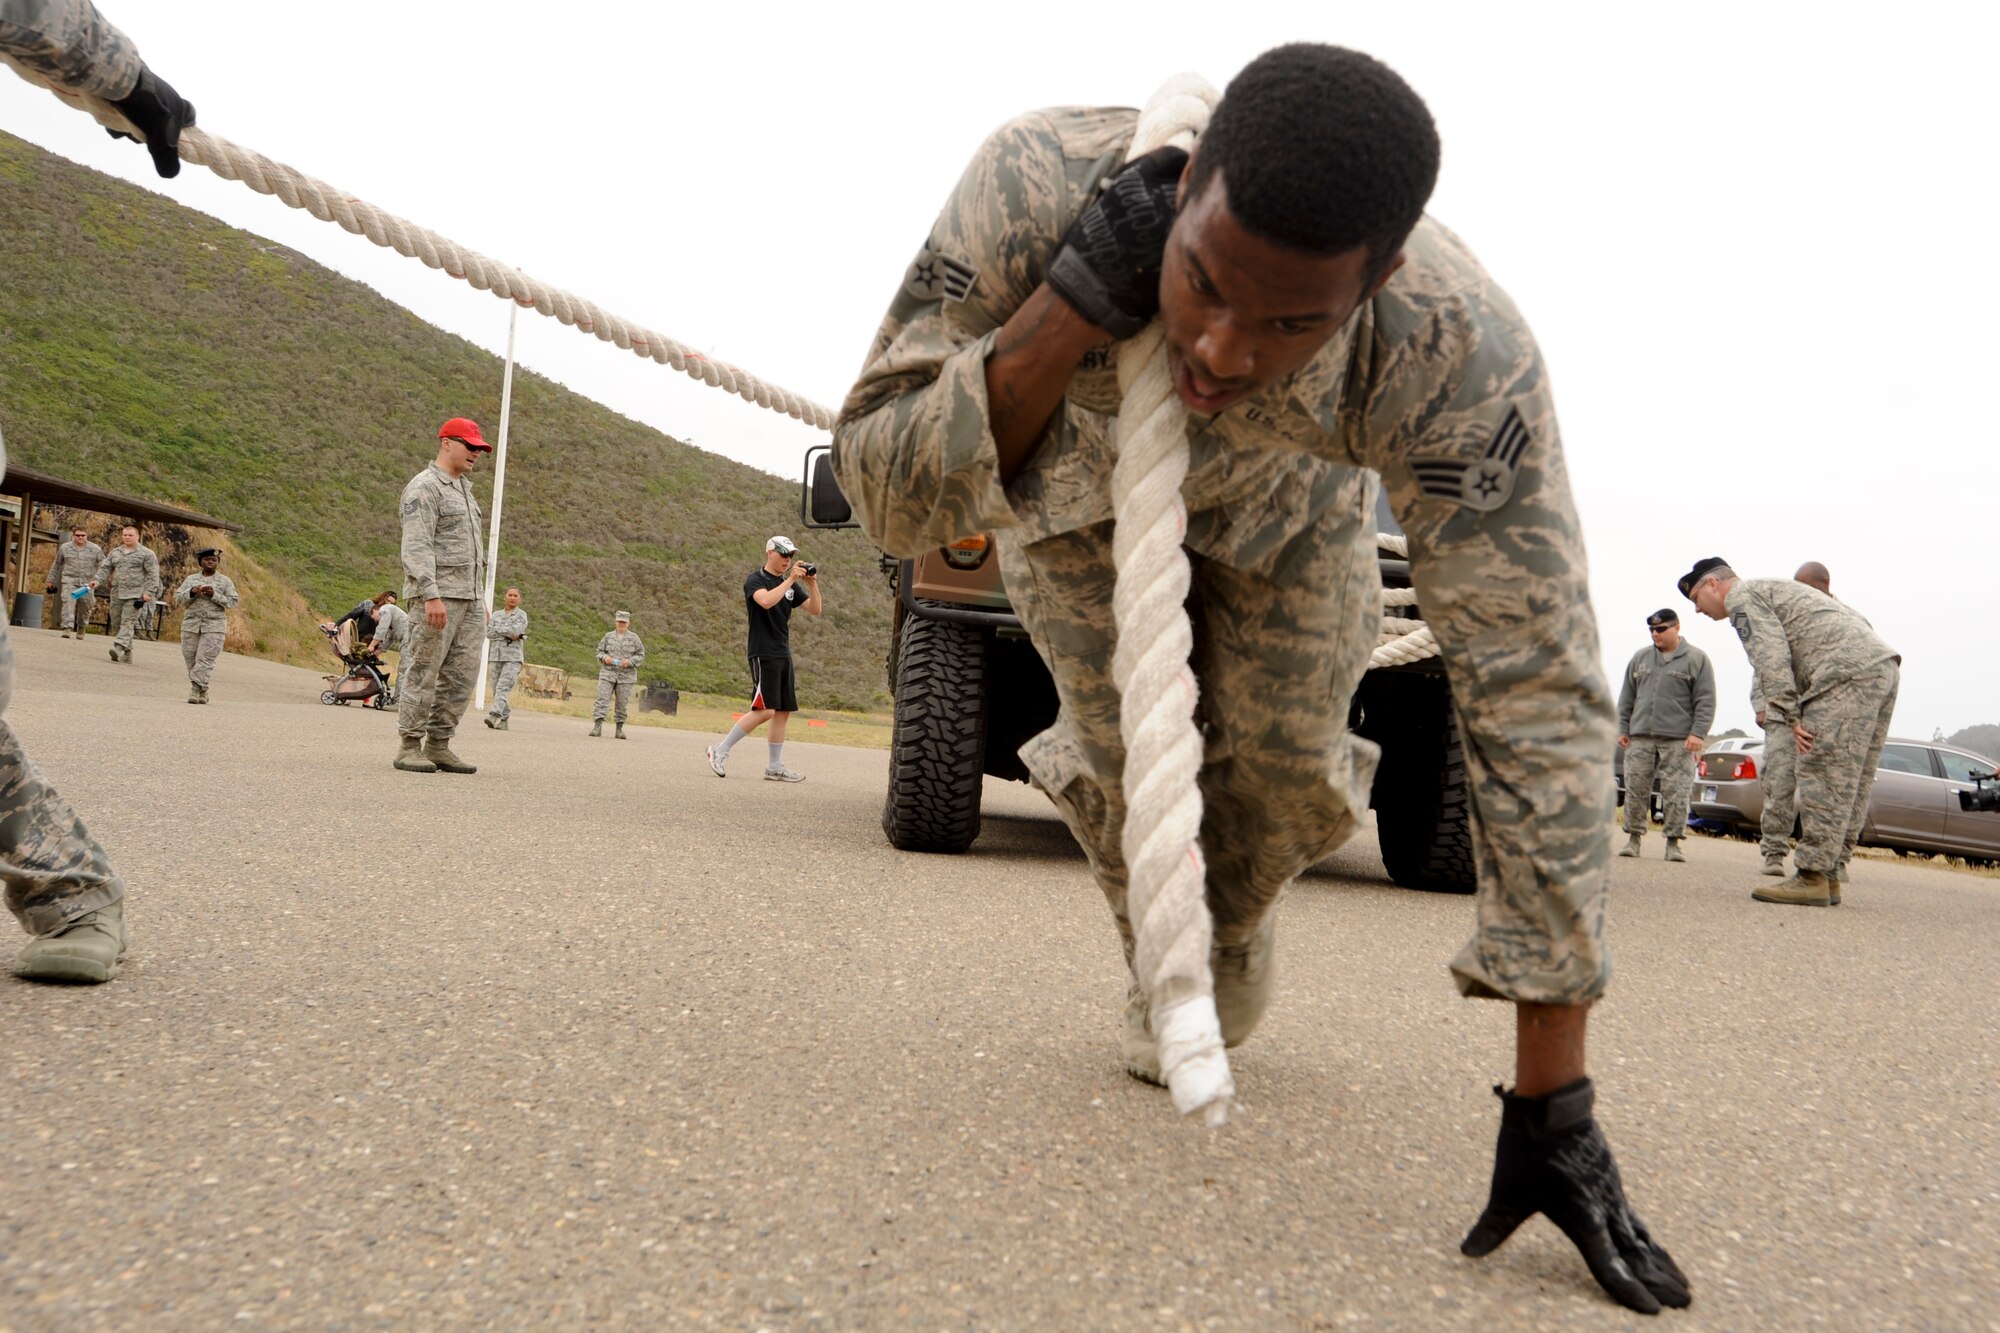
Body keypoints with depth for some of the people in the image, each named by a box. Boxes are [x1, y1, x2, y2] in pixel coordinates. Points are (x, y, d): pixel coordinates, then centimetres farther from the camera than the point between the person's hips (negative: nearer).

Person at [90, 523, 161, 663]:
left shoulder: (146, 554, 1)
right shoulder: (114, 553, 17)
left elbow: (153, 575, -4)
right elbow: (105, 568, 13)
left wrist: (149, 592, -13)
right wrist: (98, 580, -6)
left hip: (135, 595, -6)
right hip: (117, 594, 6)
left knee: (127, 622, -17)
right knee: (116, 624, 7)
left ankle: (118, 647, -29)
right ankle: (126, 654, 13)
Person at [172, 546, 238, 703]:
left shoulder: (225, 581, 6)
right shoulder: (191, 579, 14)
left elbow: (233, 601, -1)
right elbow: (178, 597, 7)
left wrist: (214, 595, -13)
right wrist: (192, 592, -11)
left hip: (214, 627, -3)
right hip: (191, 625, 3)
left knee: (204, 659, -12)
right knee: (191, 660, 3)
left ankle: (195, 690, -15)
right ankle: (203, 691, 13)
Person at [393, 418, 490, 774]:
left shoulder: (464, 489, 22)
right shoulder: (424, 487, -7)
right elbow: (417, 546, -16)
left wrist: (480, 597, 21)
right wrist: (431, 596, -25)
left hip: (468, 597, 9)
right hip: (437, 594, -9)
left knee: (462, 674, 5)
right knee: (423, 671, -6)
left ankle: (439, 745, 10)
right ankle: (409, 747, -1)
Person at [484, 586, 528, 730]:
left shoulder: (522, 615, 5)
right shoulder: (497, 615, 16)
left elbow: (516, 630, -12)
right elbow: (489, 633, 4)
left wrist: (498, 629, -2)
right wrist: (508, 635, -8)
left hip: (513, 657, -5)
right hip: (497, 656, 5)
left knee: (503, 687, -18)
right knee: (496, 688, 2)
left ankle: (495, 715, -30)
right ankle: (503, 719, 7)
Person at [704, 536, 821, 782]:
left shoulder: (790, 584, 16)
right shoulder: (755, 580, -5)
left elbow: (815, 609, 11)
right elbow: (766, 601, -26)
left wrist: (812, 583, -3)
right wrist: (790, 580, -22)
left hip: (783, 655, 8)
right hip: (763, 654, -8)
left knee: (783, 711, 4)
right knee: (765, 710, -15)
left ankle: (774, 767, 8)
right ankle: (720, 750, -5)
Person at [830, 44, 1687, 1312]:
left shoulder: (1461, 353, -43)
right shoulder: (1038, 185, -43)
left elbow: (1539, 693, -41)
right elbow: (889, 495, -35)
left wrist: (1554, 1110, -40)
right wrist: (1070, 311, -53)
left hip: (1285, 492, 1)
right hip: (1072, 461, 0)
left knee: (1288, 754, -4)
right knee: (1132, 743, -12)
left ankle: (1234, 932, 33)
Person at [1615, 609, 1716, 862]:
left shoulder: (1696, 659, 4)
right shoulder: (1640, 658, 15)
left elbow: (1705, 701, 0)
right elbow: (1627, 697, 18)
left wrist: (1698, 733, -9)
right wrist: (1623, 729, 11)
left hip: (1678, 740, -3)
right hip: (1640, 737, 4)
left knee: (1676, 793, -5)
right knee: (1636, 790, 2)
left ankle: (1674, 842, 2)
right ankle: (1634, 837, 10)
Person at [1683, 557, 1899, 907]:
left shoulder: (1742, 596, 5)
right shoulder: (1772, 591, 32)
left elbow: (1772, 658, -11)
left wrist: (1790, 717, -14)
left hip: (1848, 671, -10)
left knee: (1826, 777, -12)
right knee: (1850, 785, 8)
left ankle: (1813, 877, -14)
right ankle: (1831, 876, 11)